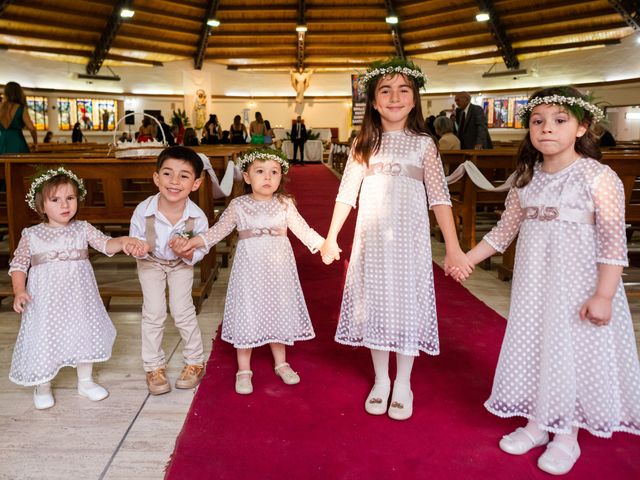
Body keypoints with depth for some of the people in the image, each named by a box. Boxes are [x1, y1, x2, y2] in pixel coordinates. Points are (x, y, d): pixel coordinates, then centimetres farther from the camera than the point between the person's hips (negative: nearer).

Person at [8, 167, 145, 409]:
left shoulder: (82, 229, -1)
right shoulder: (31, 235, -4)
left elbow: (106, 244, -11)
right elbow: (18, 265, 1)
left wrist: (123, 242, -32)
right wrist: (19, 291, -14)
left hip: (78, 296, 2)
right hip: (46, 298, -2)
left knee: (85, 334, 12)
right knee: (44, 337, 5)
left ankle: (85, 382, 33)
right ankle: (42, 387, 30)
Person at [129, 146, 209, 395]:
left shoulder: (198, 217, -32)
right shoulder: (143, 211, -32)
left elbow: (200, 252, -17)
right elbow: (135, 241, -14)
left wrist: (188, 253, -38)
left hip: (181, 264, 0)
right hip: (151, 262, 1)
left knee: (183, 311, 1)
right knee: (153, 313, 2)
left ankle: (195, 362, 21)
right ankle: (154, 367, 18)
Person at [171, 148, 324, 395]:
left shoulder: (285, 204, 1)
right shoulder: (238, 205, -2)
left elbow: (302, 229, 2)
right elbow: (219, 230, -1)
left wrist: (322, 244, -9)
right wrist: (195, 241, -14)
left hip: (278, 268, 2)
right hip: (250, 268, -1)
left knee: (279, 312, 11)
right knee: (247, 315, 3)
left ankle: (281, 363, 31)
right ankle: (244, 370, 19)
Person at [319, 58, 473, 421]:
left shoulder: (424, 144, 0)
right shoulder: (364, 144, 5)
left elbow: (439, 198, -5)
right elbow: (347, 193, 6)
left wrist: (453, 248, -10)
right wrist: (331, 238, 4)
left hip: (409, 237, -2)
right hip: (371, 238, 2)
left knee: (407, 302, 5)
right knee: (374, 302, 9)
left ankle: (403, 384, 22)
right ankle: (381, 380, 27)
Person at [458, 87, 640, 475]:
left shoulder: (599, 177, -12)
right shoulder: (526, 179, 5)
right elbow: (505, 231, 12)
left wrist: (603, 295, -20)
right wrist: (466, 259, 8)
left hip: (578, 286, -5)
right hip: (534, 284, 6)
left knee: (573, 352, 5)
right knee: (533, 346, 13)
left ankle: (567, 435, 24)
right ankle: (536, 422, 31)